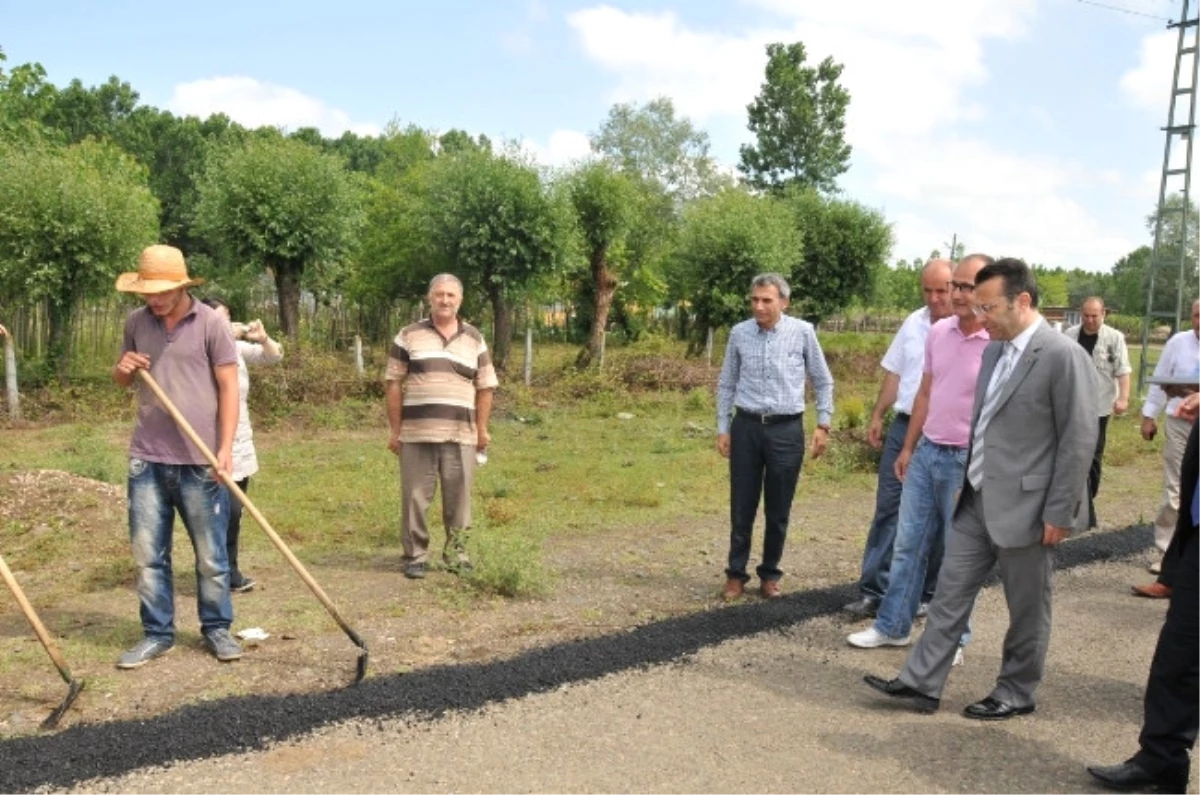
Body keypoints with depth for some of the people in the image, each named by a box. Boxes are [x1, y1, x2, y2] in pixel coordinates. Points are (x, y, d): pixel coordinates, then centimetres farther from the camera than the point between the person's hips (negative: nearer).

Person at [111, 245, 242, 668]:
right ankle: (157, 633, 21)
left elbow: (229, 387, -6)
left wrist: (225, 447, -13)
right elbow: (123, 380, 20)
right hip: (147, 458, 4)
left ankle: (217, 629, 20)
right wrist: (122, 369, -5)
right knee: (148, 553, 8)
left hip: (199, 460, -4)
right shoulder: (136, 322, 7)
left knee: (210, 554, 6)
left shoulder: (211, 323, -6)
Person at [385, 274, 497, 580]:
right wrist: (394, 430, 0)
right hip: (416, 434, -1)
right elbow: (394, 385, 4)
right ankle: (415, 556, 15)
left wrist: (482, 429, 6)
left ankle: (455, 552, 21)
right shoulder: (408, 336, 5)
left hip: (461, 435, 1)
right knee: (415, 497, 4)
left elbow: (484, 387, 11)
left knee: (458, 498, 7)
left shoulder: (474, 339, 10)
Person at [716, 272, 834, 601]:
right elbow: (726, 384, 9)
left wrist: (823, 424, 2)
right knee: (742, 507, 7)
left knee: (778, 511, 9)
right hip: (746, 426, 1)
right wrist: (723, 428, 7)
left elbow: (823, 382, 6)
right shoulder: (739, 333, 0)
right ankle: (736, 574, 20)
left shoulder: (803, 332, -5)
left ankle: (770, 574, 25)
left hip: (786, 429, -1)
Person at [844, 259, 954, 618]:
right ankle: (873, 590, 12)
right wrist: (877, 417, 13)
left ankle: (927, 593, 21)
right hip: (902, 427, 5)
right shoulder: (913, 323, 8)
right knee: (887, 508, 6)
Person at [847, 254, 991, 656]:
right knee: (908, 544, 12)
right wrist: (908, 448, 14)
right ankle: (892, 625, 23)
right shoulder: (938, 332, 5)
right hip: (926, 452, 6)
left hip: (966, 461, -6)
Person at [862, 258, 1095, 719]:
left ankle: (1016, 694, 26)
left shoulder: (1062, 356, -15)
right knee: (950, 593, 9)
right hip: (977, 500, 8)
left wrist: (1059, 513, -15)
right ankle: (921, 683, 17)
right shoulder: (993, 350, 9)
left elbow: (1079, 440, -15)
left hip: (1024, 506, -7)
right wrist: (968, 481, 16)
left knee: (1026, 610, 9)